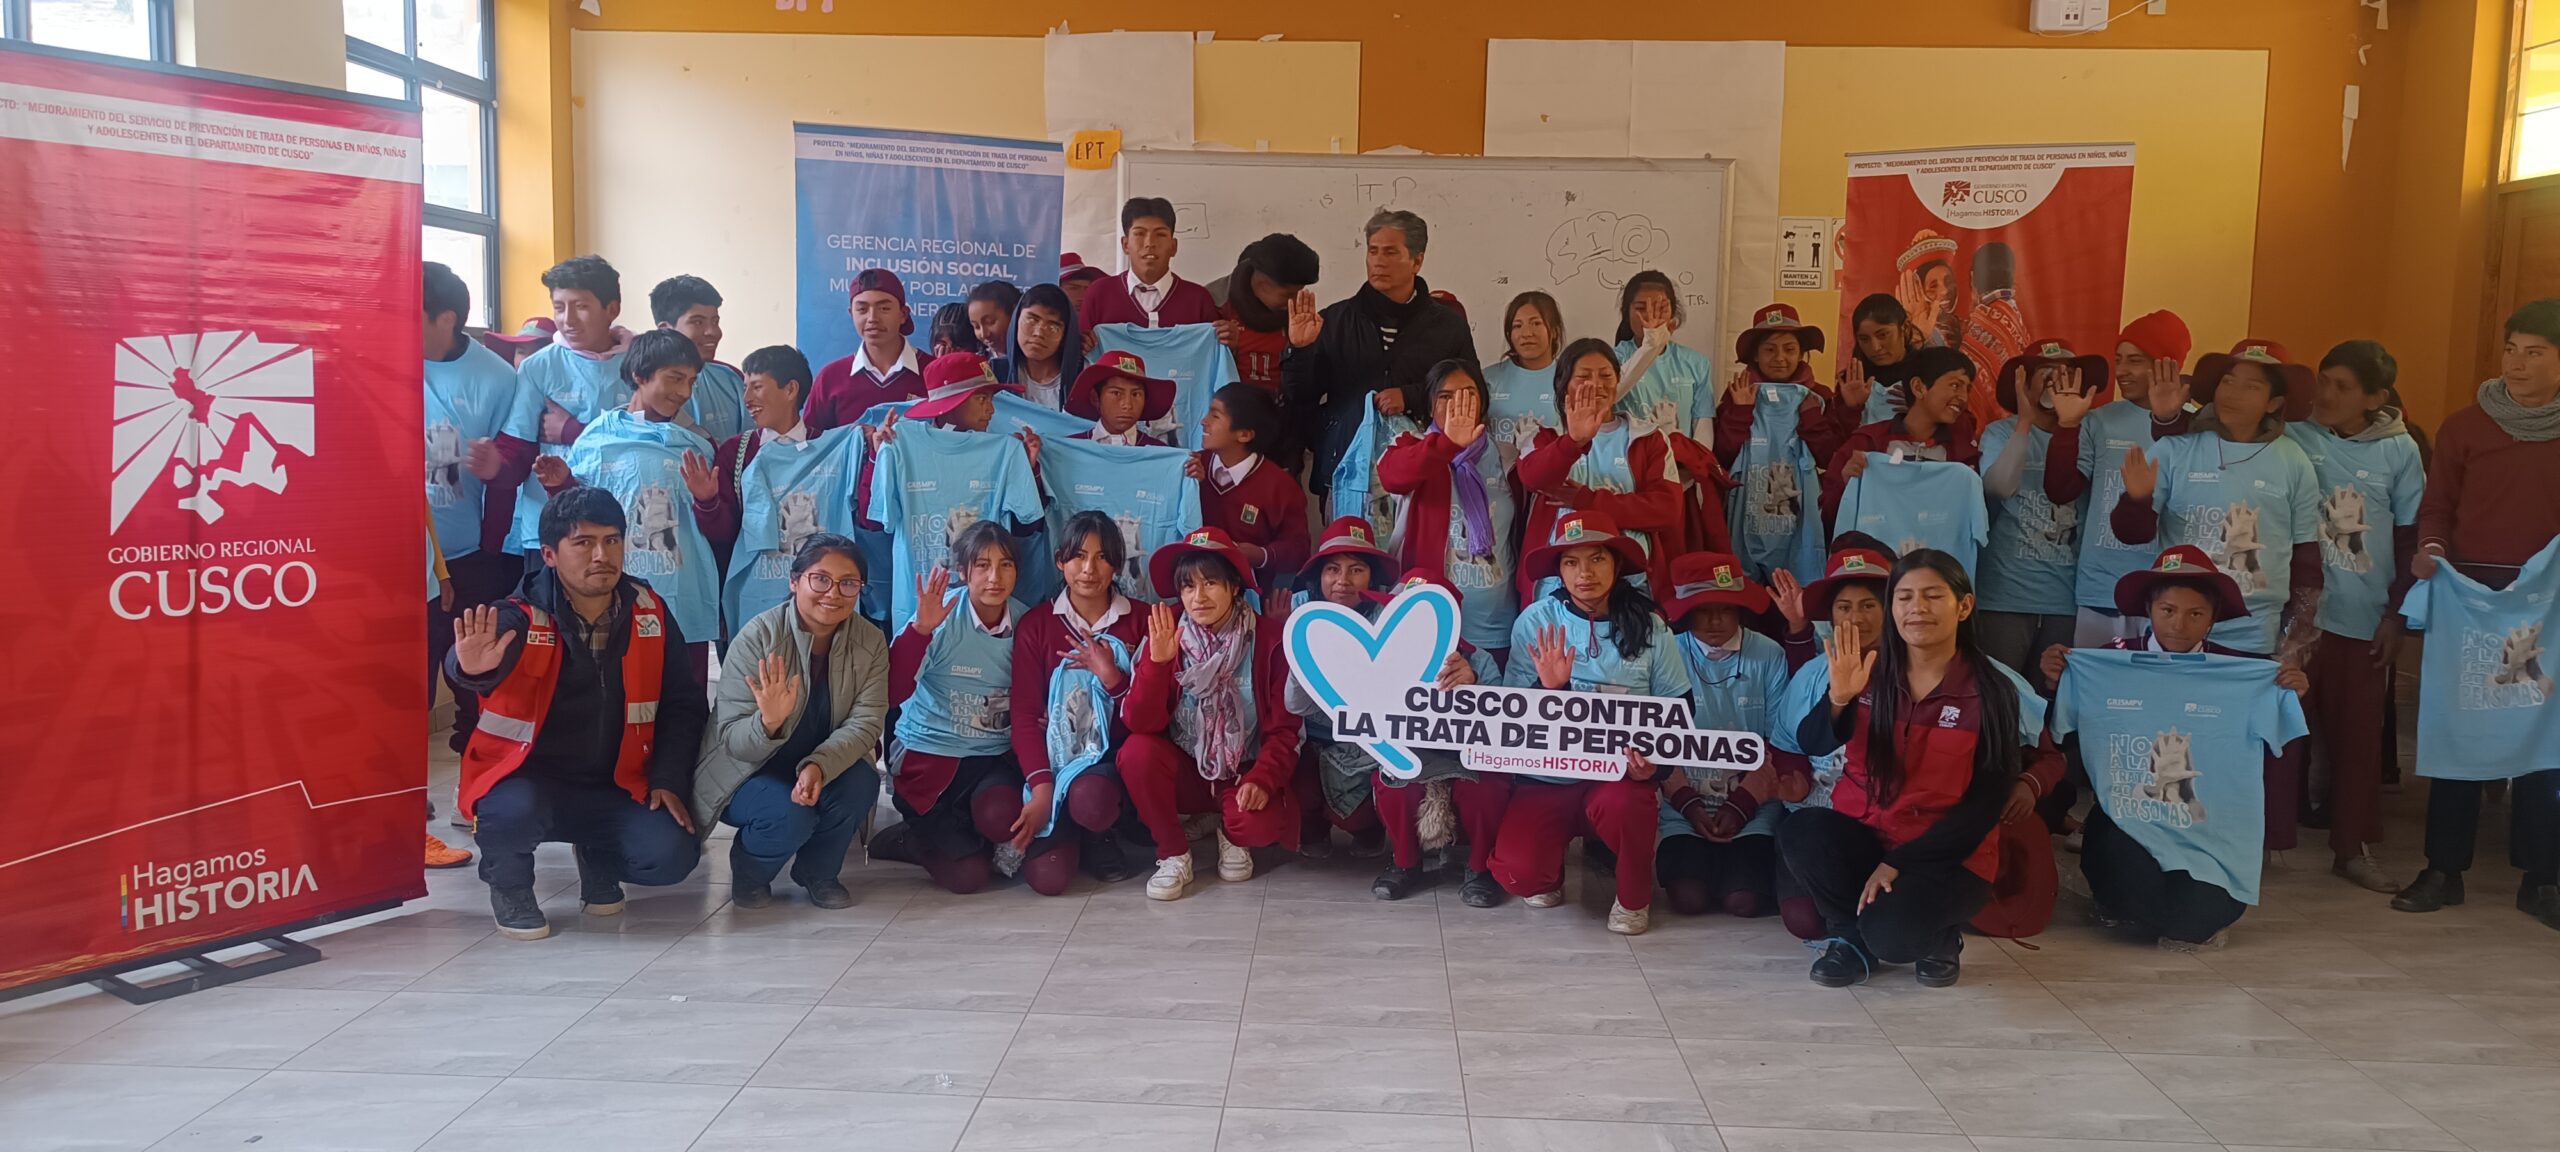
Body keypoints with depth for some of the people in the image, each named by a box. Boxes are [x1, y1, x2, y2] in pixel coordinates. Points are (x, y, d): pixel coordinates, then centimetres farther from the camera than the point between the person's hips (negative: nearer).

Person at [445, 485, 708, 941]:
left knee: (671, 855, -21)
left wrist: (669, 780, -7)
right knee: (515, 809, -36)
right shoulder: (522, 617, -15)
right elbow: (462, 664, -37)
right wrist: (472, 668, -62)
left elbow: (684, 705, 5)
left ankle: (598, 858, 16)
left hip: (614, 788, 3)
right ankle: (509, 882, 1)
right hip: (527, 779, -3)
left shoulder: (650, 613, -2)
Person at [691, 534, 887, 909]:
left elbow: (865, 723, -17)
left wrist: (818, 767, -36)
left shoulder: (870, 644, -10)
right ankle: (748, 874, 5)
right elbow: (731, 739, -23)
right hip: (746, 771, -3)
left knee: (861, 783, -28)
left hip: (826, 766, 3)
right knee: (788, 815, -32)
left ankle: (818, 872, 2)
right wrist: (768, 723, -47)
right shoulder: (756, 637, -21)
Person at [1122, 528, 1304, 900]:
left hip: (1244, 774, -2)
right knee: (1137, 751, -28)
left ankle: (1232, 837, 8)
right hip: (1185, 771, 2)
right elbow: (1140, 723, -17)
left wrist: (1261, 780, -26)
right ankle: (1173, 853, -5)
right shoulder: (1165, 634, -9)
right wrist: (1157, 661, -31)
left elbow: (1283, 729, -10)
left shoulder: (1270, 638, -12)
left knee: (1261, 824, -32)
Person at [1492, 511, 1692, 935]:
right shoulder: (1535, 622, -3)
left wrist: (1656, 756, -15)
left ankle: (1634, 898, -1)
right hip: (1546, 774, 0)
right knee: (1516, 871, -23)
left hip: (1621, 774, 0)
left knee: (1620, 802, -36)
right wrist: (1548, 687, -21)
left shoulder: (1649, 627, -2)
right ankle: (1549, 876, 19)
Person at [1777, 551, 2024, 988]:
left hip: (1946, 854, -3)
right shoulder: (1870, 672, -3)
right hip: (1863, 832, 3)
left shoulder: (1991, 692, -9)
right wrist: (1838, 697, -34)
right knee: (1799, 831, -29)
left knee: (1891, 935, -30)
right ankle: (1853, 935, -1)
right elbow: (1812, 745, -12)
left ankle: (1940, 937, 8)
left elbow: (1987, 801, -10)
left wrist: (1898, 863, -16)